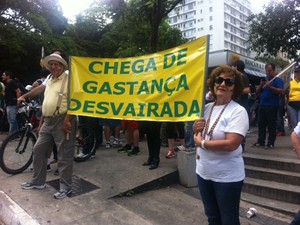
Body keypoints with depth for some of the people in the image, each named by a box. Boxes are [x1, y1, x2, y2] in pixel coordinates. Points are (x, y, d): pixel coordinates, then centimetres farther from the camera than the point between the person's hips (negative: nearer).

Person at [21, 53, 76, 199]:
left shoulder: (69, 79, -8)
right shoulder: (49, 80, 20)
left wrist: (67, 120, -24)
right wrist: (42, 119, 22)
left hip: (62, 121, -9)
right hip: (48, 121, 9)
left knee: (64, 155, -1)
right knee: (38, 150, 13)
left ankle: (66, 187, 10)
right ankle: (38, 182, 29)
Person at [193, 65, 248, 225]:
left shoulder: (238, 111, -15)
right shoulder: (207, 107, 4)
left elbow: (231, 144, -26)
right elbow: (198, 136, 13)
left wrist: (201, 143, -16)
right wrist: (196, 129, -10)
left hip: (227, 177, -6)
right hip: (203, 172, 6)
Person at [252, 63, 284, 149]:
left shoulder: (278, 80, 0)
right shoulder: (264, 79, 19)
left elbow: (282, 92, -13)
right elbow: (257, 91, 14)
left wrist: (271, 86, -21)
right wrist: (261, 84, -3)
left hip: (272, 106, -6)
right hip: (262, 105, 6)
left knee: (271, 125, -2)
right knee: (261, 124, 6)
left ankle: (271, 143, 3)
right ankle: (260, 141, 13)